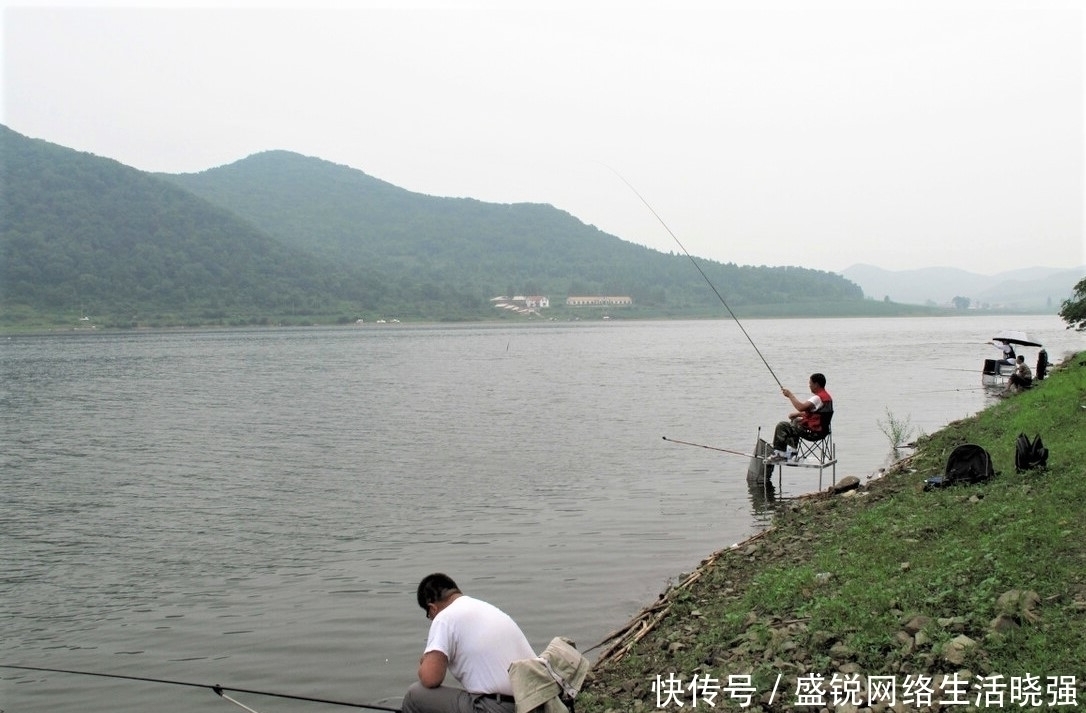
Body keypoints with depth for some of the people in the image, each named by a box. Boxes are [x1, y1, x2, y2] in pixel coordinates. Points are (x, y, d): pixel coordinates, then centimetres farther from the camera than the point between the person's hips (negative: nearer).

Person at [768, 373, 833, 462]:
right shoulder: (826, 396, 10)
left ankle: (779, 453, -1)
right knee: (795, 421, 34)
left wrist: (790, 395, -19)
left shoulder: (818, 398, -23)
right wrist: (797, 414, 10)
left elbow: (801, 407, -33)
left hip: (814, 432, -11)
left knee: (782, 426, -9)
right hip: (821, 430, 11)